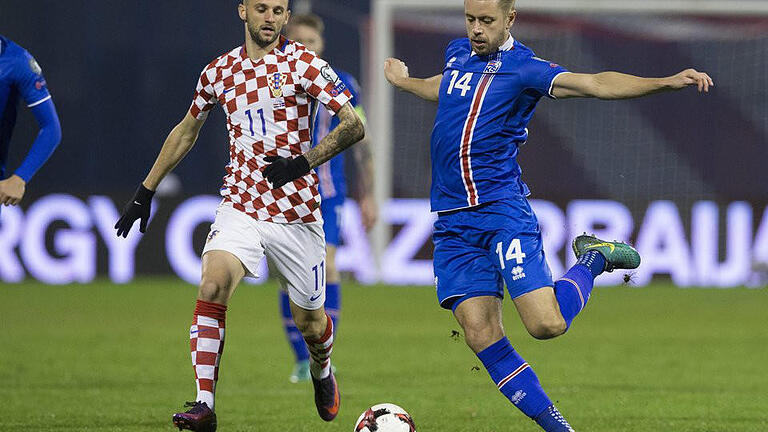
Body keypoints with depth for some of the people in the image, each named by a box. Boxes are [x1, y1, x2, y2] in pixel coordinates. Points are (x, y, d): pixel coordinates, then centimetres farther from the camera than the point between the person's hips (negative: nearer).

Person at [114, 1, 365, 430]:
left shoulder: (304, 64, -6)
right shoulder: (219, 71, 6)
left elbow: (354, 126, -9)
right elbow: (186, 131, 21)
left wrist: (302, 163, -22)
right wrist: (146, 191, 20)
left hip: (297, 210, -2)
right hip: (241, 205, 2)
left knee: (310, 322, 9)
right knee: (213, 286, -24)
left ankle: (322, 371, 46)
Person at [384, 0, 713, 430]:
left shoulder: (522, 67, -7)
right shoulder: (458, 53, 13)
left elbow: (593, 84, -19)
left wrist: (666, 82, -32)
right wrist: (404, 81, 57)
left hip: (503, 210, -5)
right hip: (453, 225, 6)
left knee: (546, 324, -18)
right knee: (482, 335, -6)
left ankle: (594, 258, 13)